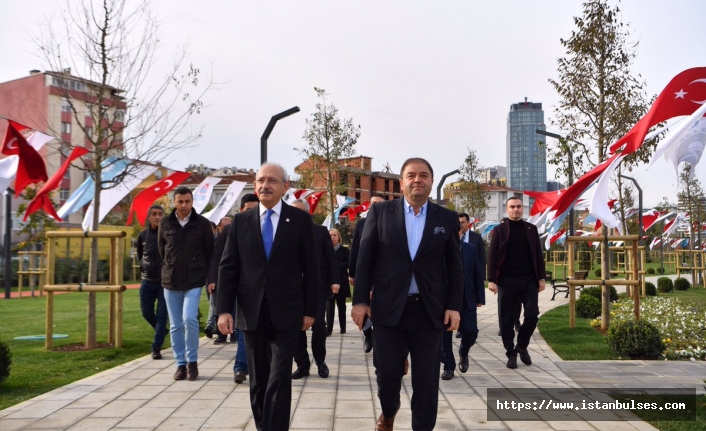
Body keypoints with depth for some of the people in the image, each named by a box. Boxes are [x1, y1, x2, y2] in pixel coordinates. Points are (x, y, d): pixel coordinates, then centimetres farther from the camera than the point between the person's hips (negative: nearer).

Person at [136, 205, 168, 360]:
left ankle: (156, 347, 2)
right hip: (147, 281, 4)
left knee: (162, 315, -2)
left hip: (165, 281, -4)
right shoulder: (143, 235, 4)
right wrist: (143, 267, 8)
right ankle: (162, 331, 36)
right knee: (146, 312, 10)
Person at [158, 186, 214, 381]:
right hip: (170, 281, 3)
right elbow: (161, 248, 15)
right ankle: (181, 364, 16)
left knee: (189, 319, -16)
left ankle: (192, 361, 1)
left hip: (194, 281, -3)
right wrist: (169, 267, 14)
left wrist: (210, 277, 2)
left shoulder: (202, 223, -3)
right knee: (176, 326, 6)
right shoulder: (165, 223, 2)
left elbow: (210, 252, 3)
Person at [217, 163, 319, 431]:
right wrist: (224, 309, -5)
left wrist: (309, 310, -2)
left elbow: (310, 268, 1)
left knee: (279, 381, -4)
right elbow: (227, 267, 3)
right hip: (251, 313, 3)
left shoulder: (300, 220, 0)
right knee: (258, 381, 13)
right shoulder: (241, 221, 6)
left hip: (285, 313, -2)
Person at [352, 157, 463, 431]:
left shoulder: (447, 219, 6)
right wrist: (360, 300, -3)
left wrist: (454, 306, -2)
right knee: (387, 373, 7)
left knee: (426, 379, 4)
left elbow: (455, 267, 6)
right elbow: (365, 259, 2)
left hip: (430, 310, 1)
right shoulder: (380, 212, 3)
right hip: (389, 308, 0)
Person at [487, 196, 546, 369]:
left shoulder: (531, 229, 10)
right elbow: (492, 256, -2)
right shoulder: (499, 230, 3)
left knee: (532, 315, -3)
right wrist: (492, 280, -10)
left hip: (529, 280, 2)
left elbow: (538, 255, 10)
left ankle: (522, 346, 20)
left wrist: (541, 278, 3)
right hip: (507, 280, -2)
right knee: (506, 319, 2)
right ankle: (511, 353, 14)